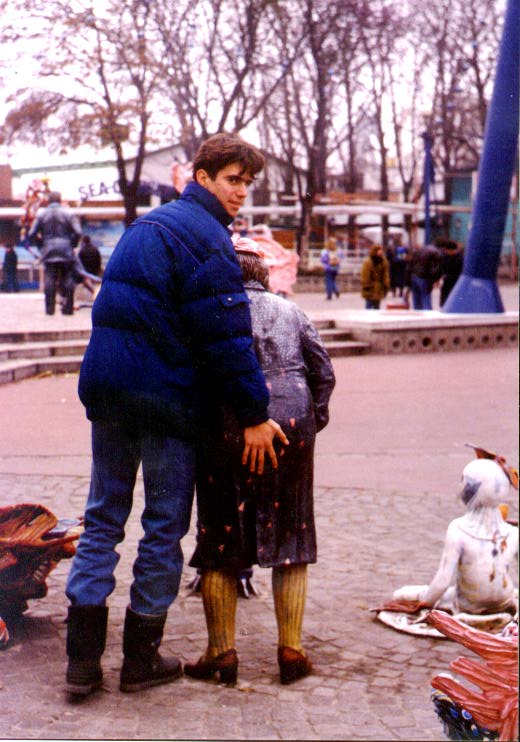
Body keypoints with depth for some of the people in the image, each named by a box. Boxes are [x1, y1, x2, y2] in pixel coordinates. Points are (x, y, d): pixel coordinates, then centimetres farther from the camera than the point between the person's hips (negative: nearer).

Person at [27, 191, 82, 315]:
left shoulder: (41, 215, 5)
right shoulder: (68, 214, 1)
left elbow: (31, 234, 3)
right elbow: (78, 232, -8)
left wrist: (41, 242, 17)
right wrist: (72, 244, 8)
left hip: (49, 251, 1)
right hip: (66, 251, -1)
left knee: (50, 278, 1)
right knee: (67, 279, 4)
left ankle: (50, 307, -3)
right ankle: (68, 307, 3)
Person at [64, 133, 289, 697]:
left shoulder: (146, 225, 18)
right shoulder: (205, 235, -10)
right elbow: (226, 336, -16)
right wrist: (254, 415, -12)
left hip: (104, 385, 8)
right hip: (164, 392, -8)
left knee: (103, 517, 11)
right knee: (165, 523, 4)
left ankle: (83, 660, 10)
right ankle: (140, 659, 13)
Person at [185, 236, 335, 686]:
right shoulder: (290, 311, 16)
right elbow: (323, 372, 10)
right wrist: (311, 421, 19)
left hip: (228, 426, -2)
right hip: (291, 422, 2)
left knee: (219, 541, 8)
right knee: (290, 536, 12)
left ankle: (222, 653, 9)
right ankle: (291, 651, 11)